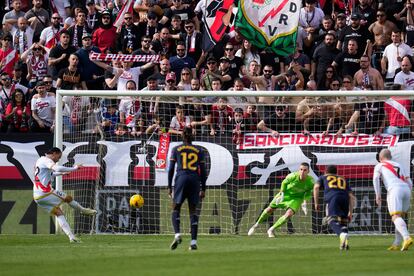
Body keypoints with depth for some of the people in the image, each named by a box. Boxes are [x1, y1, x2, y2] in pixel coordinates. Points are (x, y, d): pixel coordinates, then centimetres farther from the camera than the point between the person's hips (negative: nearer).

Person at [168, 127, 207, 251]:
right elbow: (203, 171, 8)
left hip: (181, 178, -2)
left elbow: (171, 169, 3)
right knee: (193, 211, 7)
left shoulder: (176, 149, 7)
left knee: (176, 209, 6)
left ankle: (177, 234, -18)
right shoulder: (198, 150, 10)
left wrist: (169, 187, 6)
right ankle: (193, 241, -2)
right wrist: (203, 188, 11)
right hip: (195, 180, 2)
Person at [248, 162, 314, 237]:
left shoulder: (310, 181, -28)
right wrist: (282, 194, -11)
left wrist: (304, 202, -9)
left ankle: (271, 230, 0)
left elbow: (309, 191, -4)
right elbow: (284, 183, -10)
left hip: (297, 198, 0)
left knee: (289, 214, -21)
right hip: (286, 194, 0)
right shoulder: (292, 176, -33)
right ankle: (256, 225, 38)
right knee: (270, 209, 10)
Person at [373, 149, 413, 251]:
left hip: (394, 189, -5)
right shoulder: (400, 166, 31)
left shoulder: (379, 166, 19)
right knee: (400, 217, 16)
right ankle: (396, 244, 7)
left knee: (396, 217, -16)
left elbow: (375, 178, 0)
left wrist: (377, 195, -1)